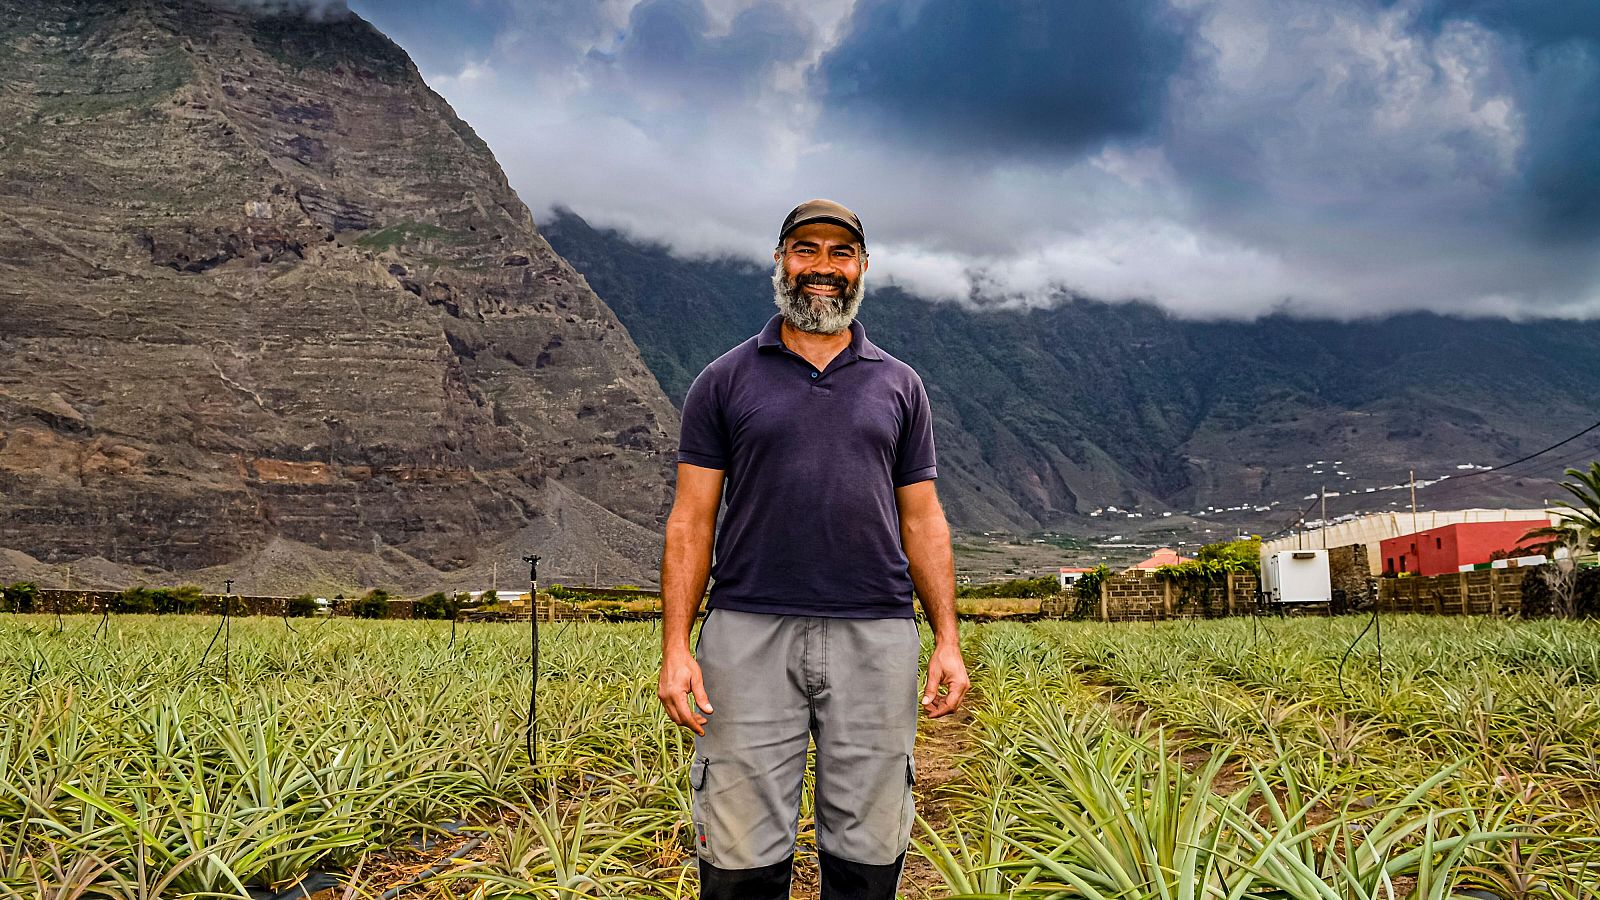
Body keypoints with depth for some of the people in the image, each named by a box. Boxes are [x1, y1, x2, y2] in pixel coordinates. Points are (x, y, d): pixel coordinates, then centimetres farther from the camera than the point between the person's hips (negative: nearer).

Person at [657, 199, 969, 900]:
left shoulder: (898, 386, 13)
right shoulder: (725, 381, 8)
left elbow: (922, 521, 12)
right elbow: (690, 520, 4)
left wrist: (948, 640, 4)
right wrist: (675, 646, -5)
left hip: (875, 636, 2)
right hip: (749, 634, -1)